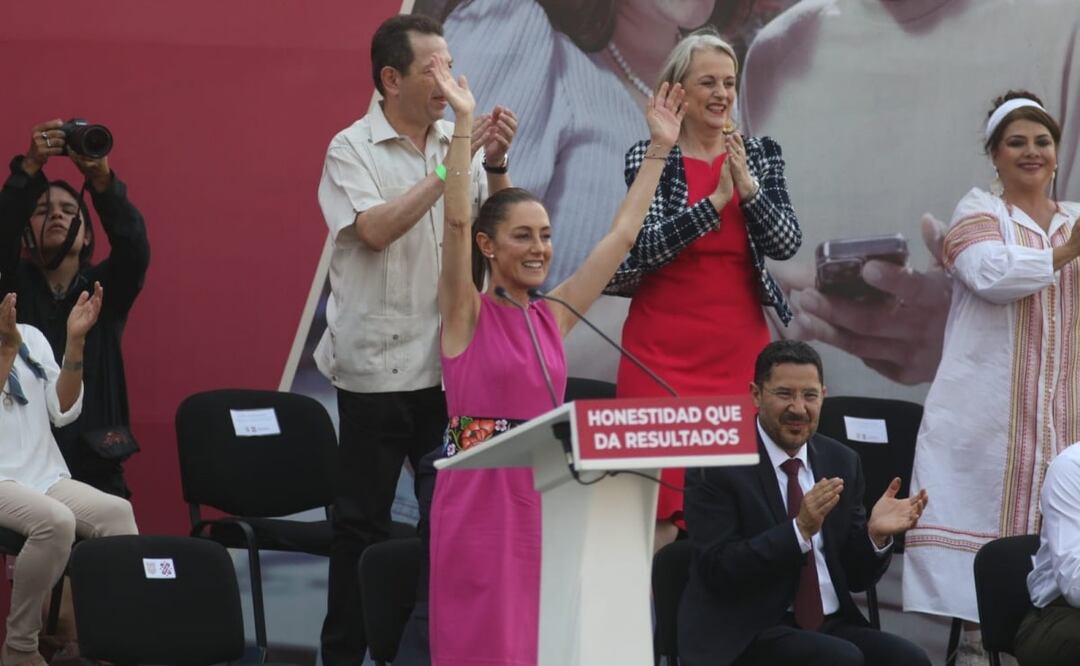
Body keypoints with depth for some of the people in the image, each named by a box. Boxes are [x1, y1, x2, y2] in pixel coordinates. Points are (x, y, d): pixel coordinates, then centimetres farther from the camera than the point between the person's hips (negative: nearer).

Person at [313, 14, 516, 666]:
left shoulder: (459, 144, 7)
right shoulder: (352, 149, -4)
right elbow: (375, 230, -19)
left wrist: (496, 167, -11)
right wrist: (446, 170, -19)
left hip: (449, 360, 4)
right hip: (379, 363, -4)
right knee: (363, 522, 2)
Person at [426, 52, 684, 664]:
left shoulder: (553, 317, 11)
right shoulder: (467, 314, -3)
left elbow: (622, 235, 14)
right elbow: (456, 222, -16)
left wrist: (660, 148, 14)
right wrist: (464, 123, -23)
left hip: (545, 486, 5)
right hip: (482, 489, -5)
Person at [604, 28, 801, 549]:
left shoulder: (761, 154, 8)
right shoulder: (647, 158, -1)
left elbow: (787, 243, 0)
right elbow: (647, 246, -13)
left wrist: (748, 188, -15)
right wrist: (716, 199, -20)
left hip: (739, 345, 3)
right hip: (664, 345, -3)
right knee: (662, 505, -7)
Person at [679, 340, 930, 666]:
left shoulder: (842, 463, 11)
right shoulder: (716, 467, -6)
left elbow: (856, 577, 12)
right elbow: (717, 569, -15)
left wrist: (876, 534, -9)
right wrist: (800, 529, -24)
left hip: (831, 625, 5)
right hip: (745, 636, -5)